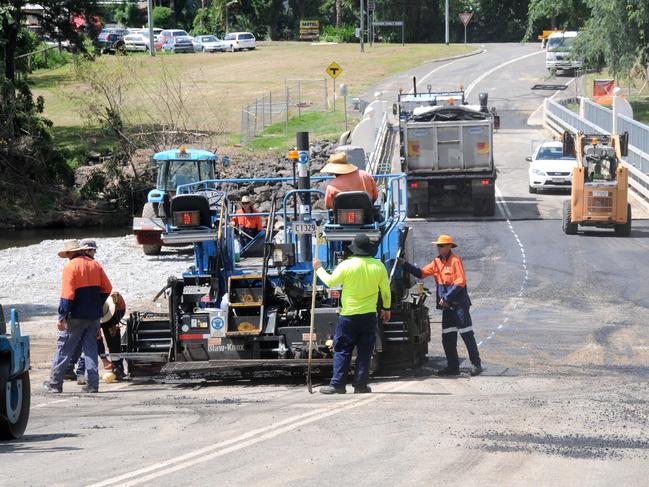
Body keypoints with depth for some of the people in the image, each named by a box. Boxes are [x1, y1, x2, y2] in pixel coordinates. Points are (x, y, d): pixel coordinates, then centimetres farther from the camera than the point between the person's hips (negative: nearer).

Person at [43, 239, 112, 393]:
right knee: (90, 348, 10)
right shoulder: (95, 265, 8)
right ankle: (93, 383, 3)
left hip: (77, 316, -5)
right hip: (94, 315, 5)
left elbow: (67, 295, -16)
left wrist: (62, 317, -13)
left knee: (64, 348, 3)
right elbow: (107, 289, 9)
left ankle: (55, 383, 5)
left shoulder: (70, 267, -10)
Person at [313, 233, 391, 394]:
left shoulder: (347, 265, -11)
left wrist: (319, 269, 15)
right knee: (364, 351, 7)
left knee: (342, 350, 4)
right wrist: (386, 308, 23)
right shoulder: (378, 266, -2)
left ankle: (337, 384, 1)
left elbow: (330, 281, -1)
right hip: (369, 315, 2)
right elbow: (385, 290, 8)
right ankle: (360, 385, 6)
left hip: (348, 314, -2)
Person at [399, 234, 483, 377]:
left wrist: (447, 298, -19)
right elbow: (421, 273, 14)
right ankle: (453, 366, 15)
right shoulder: (437, 262, 13)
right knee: (447, 337, 8)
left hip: (459, 304, -8)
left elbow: (460, 282, -17)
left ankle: (476, 364, -2)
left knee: (467, 335, -7)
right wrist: (405, 265, 3)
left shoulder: (455, 261, -11)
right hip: (447, 306, 8)